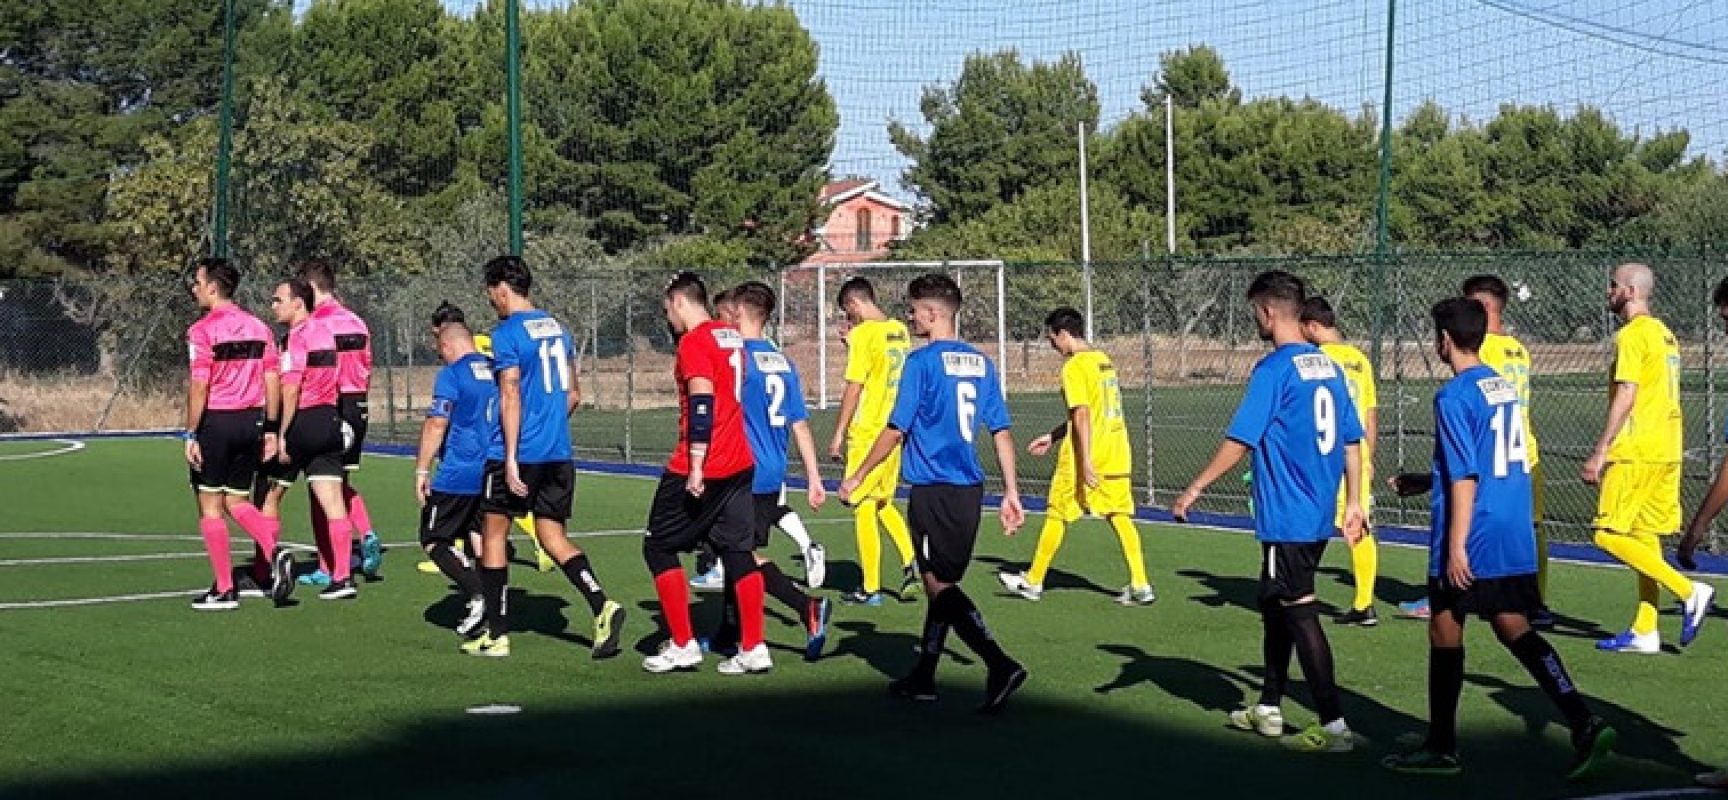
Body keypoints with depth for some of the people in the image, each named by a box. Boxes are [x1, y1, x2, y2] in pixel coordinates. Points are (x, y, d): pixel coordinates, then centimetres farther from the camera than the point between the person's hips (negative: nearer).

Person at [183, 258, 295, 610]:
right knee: (237, 501, 17)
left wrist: (191, 435, -11)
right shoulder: (258, 327, 7)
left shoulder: (202, 330, -11)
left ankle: (224, 590, 6)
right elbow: (273, 381, 7)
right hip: (251, 422, 6)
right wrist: (270, 429, 13)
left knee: (210, 506, 5)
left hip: (215, 422, -6)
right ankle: (275, 550, -8)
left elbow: (199, 386, -15)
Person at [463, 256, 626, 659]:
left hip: (517, 455, -7)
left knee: (493, 533, 7)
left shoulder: (507, 334, -11)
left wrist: (511, 458, -18)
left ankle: (496, 634, 10)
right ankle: (602, 605, -12)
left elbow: (511, 397, -16)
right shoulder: (558, 329, 12)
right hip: (559, 453, 7)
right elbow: (573, 394, 18)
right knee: (553, 535, 10)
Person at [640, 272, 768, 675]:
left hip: (700, 470, -8)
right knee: (738, 552, 8)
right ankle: (753, 649, 6)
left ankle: (682, 646, 3)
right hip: (739, 464, 8)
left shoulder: (694, 342, -13)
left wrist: (695, 467, -23)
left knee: (659, 548, 4)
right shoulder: (732, 337, 13)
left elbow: (702, 404, -22)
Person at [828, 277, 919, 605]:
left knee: (863, 507, 1)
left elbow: (854, 388, -15)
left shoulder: (862, 334, -14)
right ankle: (911, 565, 3)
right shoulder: (900, 330, 9)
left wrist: (839, 435, -10)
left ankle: (870, 588, 4)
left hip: (867, 433, -8)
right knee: (884, 504, 19)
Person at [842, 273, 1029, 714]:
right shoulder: (981, 363, 9)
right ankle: (923, 677, 25)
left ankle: (1000, 666, -21)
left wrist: (857, 477, 0)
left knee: (939, 585, -7)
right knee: (941, 582, 17)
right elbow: (1002, 432, 9)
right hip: (970, 488, 7)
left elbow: (896, 430, -10)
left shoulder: (923, 361, -11)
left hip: (933, 490, -7)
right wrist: (1011, 492, 12)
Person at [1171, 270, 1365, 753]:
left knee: (1299, 614, -4)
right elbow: (1351, 441, 13)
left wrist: (1194, 490, -9)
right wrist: (1353, 503, 19)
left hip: (1286, 518, -8)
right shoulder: (1328, 366, 9)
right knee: (1275, 606, 20)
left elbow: (1239, 442, -16)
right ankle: (1269, 710, 29)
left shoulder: (1274, 370, -15)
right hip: (1319, 515, 8)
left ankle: (1334, 727, -5)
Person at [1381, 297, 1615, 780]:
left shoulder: (1454, 397, -13)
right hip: (1515, 541, 8)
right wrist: (1425, 482, 32)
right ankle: (1584, 725, -8)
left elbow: (1465, 477, -18)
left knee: (1445, 631, 5)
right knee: (1514, 630, 6)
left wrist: (1455, 546, -17)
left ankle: (1441, 748, 13)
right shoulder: (1504, 386, 13)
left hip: (1472, 543, -8)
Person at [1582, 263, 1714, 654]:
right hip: (1667, 450, 10)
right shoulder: (1663, 333, 18)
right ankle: (1644, 631, 9)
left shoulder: (1632, 335, -12)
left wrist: (1600, 452, -17)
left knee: (1610, 535, -8)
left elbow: (1625, 397, -18)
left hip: (1636, 452, -10)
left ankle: (1689, 590, -12)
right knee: (1645, 537, 10)